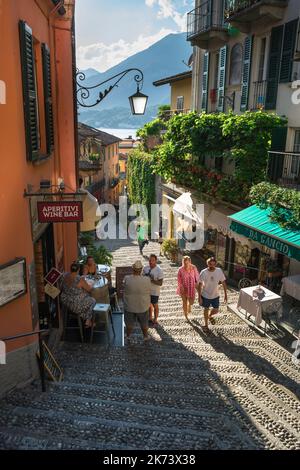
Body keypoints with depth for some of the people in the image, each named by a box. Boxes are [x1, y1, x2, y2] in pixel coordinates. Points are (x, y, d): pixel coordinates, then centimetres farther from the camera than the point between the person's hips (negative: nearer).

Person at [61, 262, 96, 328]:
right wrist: (91, 286, 10)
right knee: (92, 301, 20)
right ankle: (88, 321, 29)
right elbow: (89, 289, -13)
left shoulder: (65, 276, -7)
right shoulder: (80, 280, -26)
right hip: (76, 304, -7)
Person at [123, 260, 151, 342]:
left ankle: (128, 336, 45)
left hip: (129, 306, 1)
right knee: (144, 323, 24)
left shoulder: (126, 279, -22)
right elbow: (149, 292, -9)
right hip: (143, 306, 0)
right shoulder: (147, 280, -23)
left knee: (129, 323, 24)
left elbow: (125, 290, -4)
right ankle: (145, 336, 43)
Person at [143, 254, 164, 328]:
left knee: (155, 306, 12)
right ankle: (150, 318, 40)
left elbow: (160, 283, -21)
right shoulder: (146, 268, -6)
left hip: (154, 292, -4)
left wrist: (152, 280, -32)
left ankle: (155, 321, 29)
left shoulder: (159, 270, -20)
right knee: (149, 304, 20)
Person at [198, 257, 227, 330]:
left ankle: (210, 316, 47)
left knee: (216, 311, 12)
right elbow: (200, 285, -14)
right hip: (205, 295, -2)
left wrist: (225, 294, -2)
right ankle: (206, 325, 37)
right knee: (206, 310, 15)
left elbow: (223, 282, -5)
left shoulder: (219, 271, -16)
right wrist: (199, 297, -14)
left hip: (215, 295, 2)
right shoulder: (203, 272, -21)